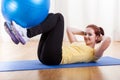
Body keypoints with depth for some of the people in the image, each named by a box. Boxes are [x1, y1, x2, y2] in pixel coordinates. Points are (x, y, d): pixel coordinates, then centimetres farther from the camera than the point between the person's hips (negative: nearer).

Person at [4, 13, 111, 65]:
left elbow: (108, 40, -6)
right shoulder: (78, 44, 34)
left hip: (54, 57, -8)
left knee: (58, 17, -9)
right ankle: (20, 35, -15)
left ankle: (26, 34, -27)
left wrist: (101, 36, 15)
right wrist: (83, 32, 43)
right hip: (45, 55, 8)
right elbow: (69, 30, 45)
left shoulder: (94, 54, 12)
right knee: (52, 17, 5)